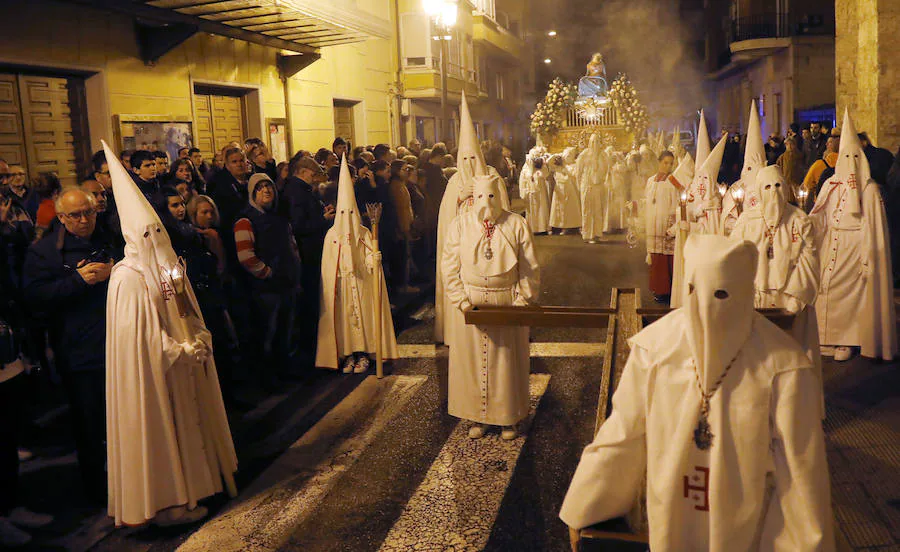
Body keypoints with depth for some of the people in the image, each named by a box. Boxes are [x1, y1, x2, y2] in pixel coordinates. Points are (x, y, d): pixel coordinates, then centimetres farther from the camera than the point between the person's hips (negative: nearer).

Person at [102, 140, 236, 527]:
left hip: (183, 365, 8)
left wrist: (199, 342, -3)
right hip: (152, 371, -8)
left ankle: (192, 481, 34)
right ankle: (167, 503, 18)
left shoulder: (168, 266, 6)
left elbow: (188, 314, 13)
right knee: (161, 431, 4)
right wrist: (185, 352, -16)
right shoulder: (128, 279, -19)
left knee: (188, 421, 18)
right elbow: (143, 336, -21)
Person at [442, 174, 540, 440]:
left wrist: (522, 301, -10)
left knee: (507, 360, 7)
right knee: (472, 359, 7)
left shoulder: (517, 225, -3)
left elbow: (530, 268, -2)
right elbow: (449, 266, 0)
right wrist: (462, 300, -10)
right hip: (471, 301, 1)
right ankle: (477, 416, 22)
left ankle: (508, 418, 22)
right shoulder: (460, 224, 0)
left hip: (507, 303, -1)